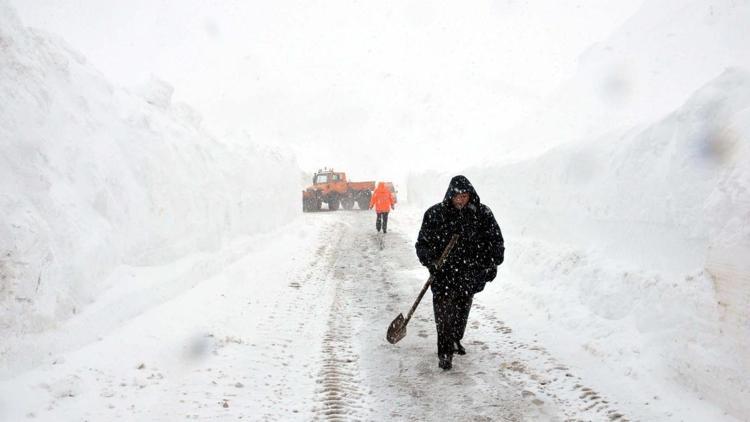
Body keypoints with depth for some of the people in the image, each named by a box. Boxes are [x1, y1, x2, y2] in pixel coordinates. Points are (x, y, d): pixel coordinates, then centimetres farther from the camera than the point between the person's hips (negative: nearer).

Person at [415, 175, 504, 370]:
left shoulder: (482, 214, -2)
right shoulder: (435, 214, -5)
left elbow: (496, 241, 7)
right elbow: (422, 242, 2)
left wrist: (492, 264, 0)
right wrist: (430, 260, -14)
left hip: (470, 274, 2)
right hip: (444, 273, -2)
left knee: (462, 309, 16)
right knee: (444, 312, -8)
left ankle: (455, 340, 40)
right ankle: (445, 352, -1)